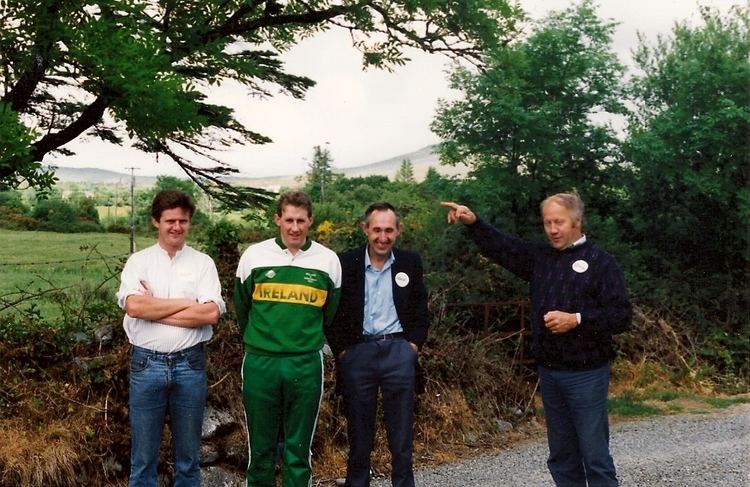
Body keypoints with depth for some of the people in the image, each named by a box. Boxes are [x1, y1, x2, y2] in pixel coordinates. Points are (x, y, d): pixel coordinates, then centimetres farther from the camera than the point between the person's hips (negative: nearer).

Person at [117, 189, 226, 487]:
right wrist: (187, 303, -12)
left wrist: (153, 309, -11)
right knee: (143, 454, 10)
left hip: (190, 365, 0)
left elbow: (210, 314, -11)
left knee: (188, 454, 13)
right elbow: (133, 306, -14)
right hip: (147, 364, 0)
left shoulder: (203, 263, 3)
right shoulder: (138, 261, 3)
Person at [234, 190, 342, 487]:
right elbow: (241, 307, 13)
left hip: (306, 365, 0)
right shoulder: (254, 255, -1)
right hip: (260, 363, 0)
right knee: (261, 446, 10)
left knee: (298, 449, 9)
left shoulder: (328, 260, 1)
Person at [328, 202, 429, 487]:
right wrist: (340, 349, -2)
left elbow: (420, 309, 11)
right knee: (359, 431, 9)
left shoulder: (410, 262, 5)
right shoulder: (346, 263, -1)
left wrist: (414, 344, 2)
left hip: (399, 352, 1)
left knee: (401, 431, 7)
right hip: (357, 354, -1)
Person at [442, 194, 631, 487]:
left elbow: (621, 316, -11)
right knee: (562, 457, 14)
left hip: (586, 374, -5)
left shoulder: (600, 262, -6)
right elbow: (500, 246, 9)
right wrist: (472, 223, -6)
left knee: (595, 457, 0)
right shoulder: (540, 257, 11)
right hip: (549, 372, 6)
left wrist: (576, 320, -21)